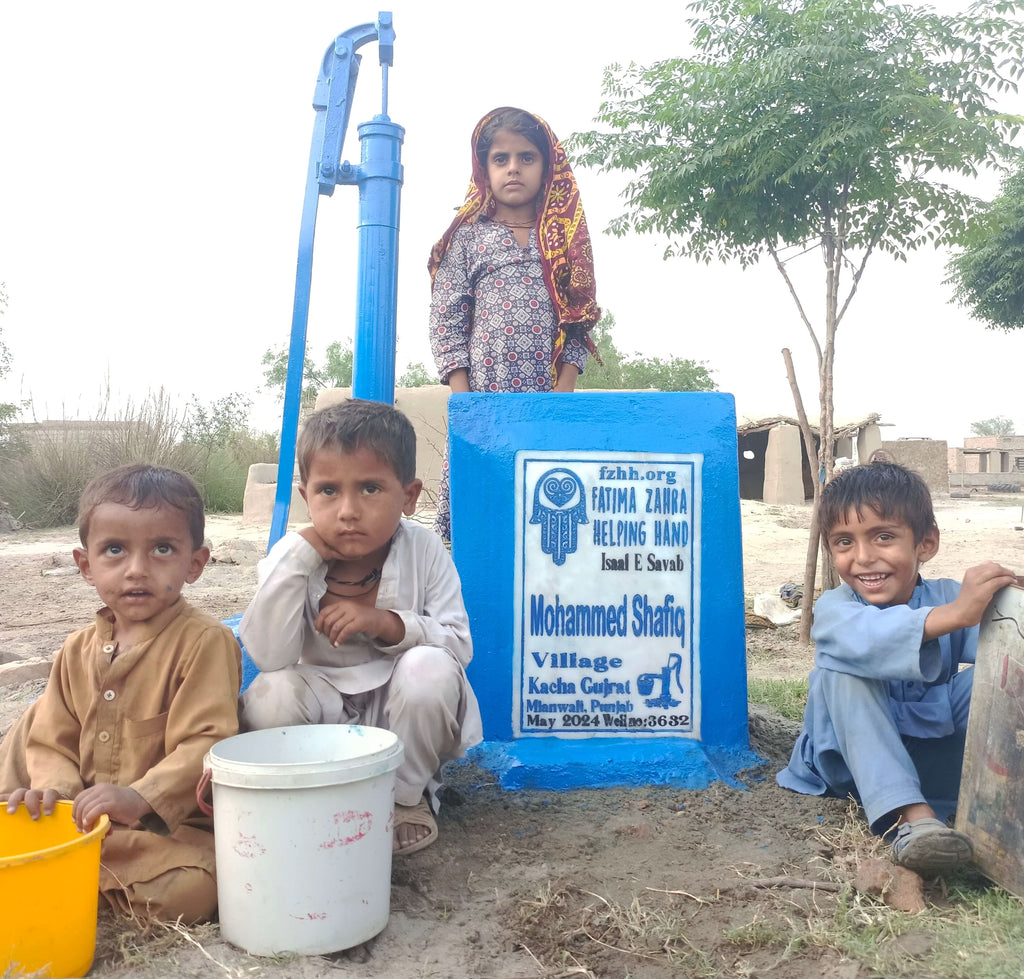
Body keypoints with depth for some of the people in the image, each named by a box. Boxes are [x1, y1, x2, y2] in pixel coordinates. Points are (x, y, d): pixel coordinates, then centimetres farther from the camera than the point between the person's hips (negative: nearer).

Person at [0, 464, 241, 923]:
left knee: (190, 889, -31)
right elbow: (51, 741, 7)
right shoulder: (78, 650, 5)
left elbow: (205, 743, -21)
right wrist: (57, 788, -14)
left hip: (171, 823, -4)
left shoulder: (204, 640, -16)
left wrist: (139, 798, -31)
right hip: (85, 815, 5)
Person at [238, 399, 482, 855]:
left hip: (403, 713, 0)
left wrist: (387, 623, -32)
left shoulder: (424, 552, -14)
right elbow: (269, 656, -24)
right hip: (325, 708, 1)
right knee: (270, 695, -29)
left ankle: (408, 797, -5)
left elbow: (459, 645, -15)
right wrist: (298, 556, -30)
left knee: (430, 668, -32)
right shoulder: (292, 559, -13)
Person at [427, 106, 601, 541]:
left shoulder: (566, 237, 14)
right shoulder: (468, 235, 9)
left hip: (550, 398, 2)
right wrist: (463, 395, -7)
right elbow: (446, 319, 3)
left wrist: (565, 387, -3)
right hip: (483, 395, -1)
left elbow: (579, 322, 10)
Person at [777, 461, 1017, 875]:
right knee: (843, 672, -32)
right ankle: (911, 817, -40)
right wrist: (950, 615, -59)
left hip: (934, 755, 2)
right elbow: (864, 636, -43)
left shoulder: (947, 596, -8)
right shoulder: (834, 607, -17)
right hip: (851, 758, -2)